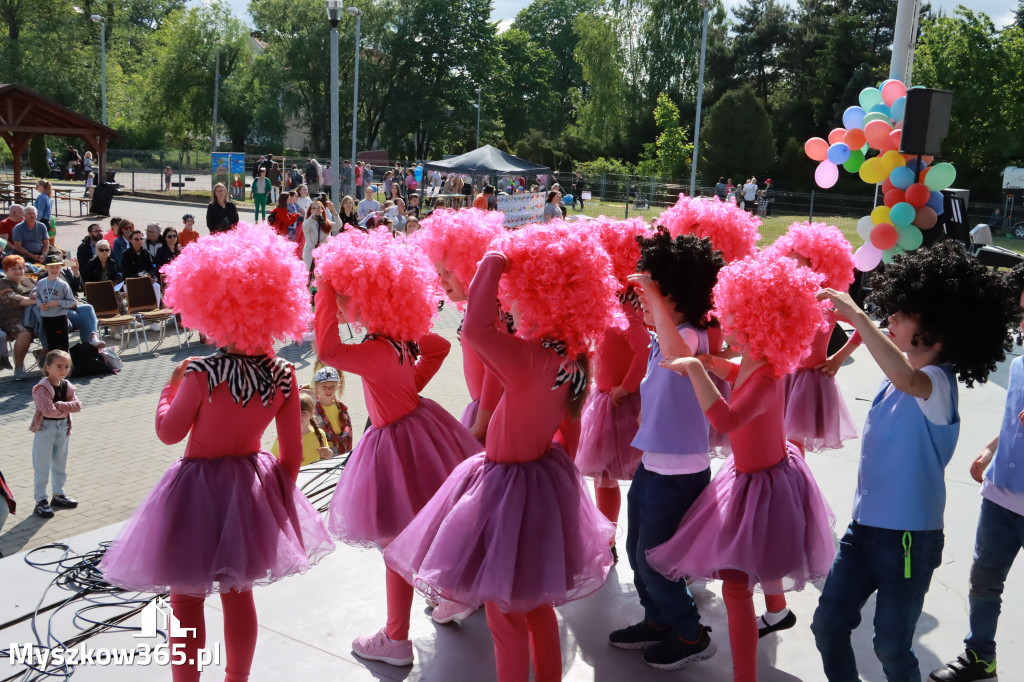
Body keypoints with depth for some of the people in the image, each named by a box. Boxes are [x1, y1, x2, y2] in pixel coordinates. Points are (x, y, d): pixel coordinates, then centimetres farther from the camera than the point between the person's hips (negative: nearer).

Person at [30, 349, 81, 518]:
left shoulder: (67, 386, 3)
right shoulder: (42, 388, -19)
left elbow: (77, 405, -7)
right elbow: (48, 410, -28)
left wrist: (60, 405, -21)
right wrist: (66, 409, -13)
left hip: (63, 427, 7)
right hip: (45, 428, -7)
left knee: (60, 464, 18)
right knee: (42, 467, 1)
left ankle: (58, 494, 32)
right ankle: (41, 501, 8)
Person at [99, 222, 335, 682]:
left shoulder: (202, 373, -24)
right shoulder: (284, 375, -12)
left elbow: (169, 432, -9)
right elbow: (292, 453, -5)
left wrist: (171, 386, 6)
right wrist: (279, 497, 11)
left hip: (199, 486, -4)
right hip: (253, 487, 5)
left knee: (186, 597, 14)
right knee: (238, 593, 20)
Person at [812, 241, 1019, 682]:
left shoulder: (938, 382, -22)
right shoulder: (906, 369, 1)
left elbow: (906, 379, -46)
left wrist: (856, 314, -42)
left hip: (908, 536, -7)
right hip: (866, 524, 8)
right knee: (828, 625, 13)